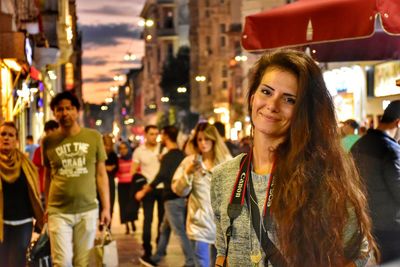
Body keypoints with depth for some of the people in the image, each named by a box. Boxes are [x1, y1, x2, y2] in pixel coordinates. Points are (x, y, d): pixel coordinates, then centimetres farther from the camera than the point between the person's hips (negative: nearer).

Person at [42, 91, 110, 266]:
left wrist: (106, 207, 1)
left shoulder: (94, 137, 1)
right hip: (58, 211, 0)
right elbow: (48, 176, 10)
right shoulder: (48, 141, 2)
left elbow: (101, 174, 4)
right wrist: (47, 206, 8)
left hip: (87, 210, 0)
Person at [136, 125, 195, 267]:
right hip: (180, 197, 9)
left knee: (180, 232, -7)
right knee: (164, 229, 17)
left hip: (172, 199, -9)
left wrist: (144, 191, -12)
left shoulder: (168, 157, -15)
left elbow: (160, 177, -19)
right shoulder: (181, 155, 11)